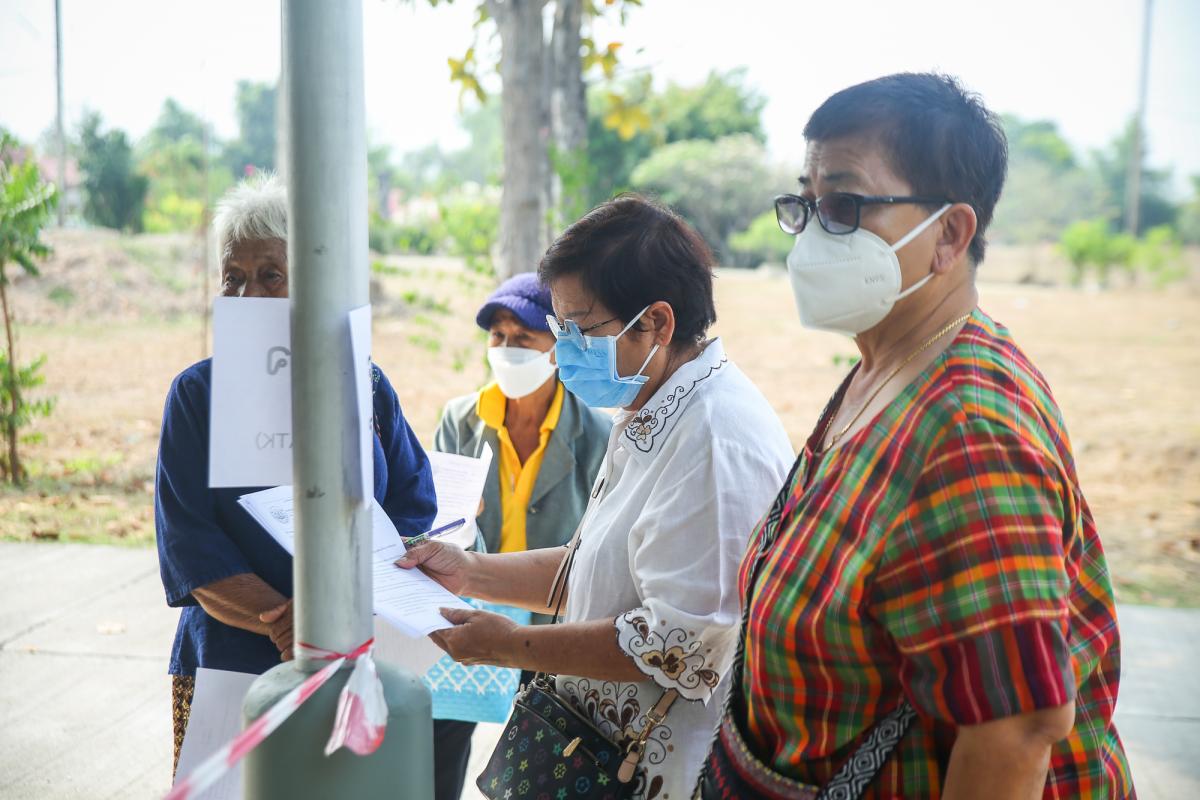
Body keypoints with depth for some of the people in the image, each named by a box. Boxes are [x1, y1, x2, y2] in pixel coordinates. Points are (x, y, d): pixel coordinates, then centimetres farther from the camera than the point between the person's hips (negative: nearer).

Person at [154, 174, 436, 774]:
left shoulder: (364, 385, 5)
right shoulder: (197, 392, 1)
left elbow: (414, 509, 0)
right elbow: (190, 548, -6)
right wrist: (286, 623, -20)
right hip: (228, 660, -1)